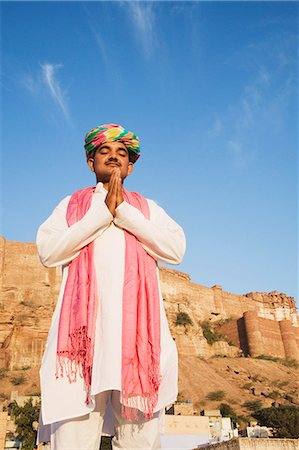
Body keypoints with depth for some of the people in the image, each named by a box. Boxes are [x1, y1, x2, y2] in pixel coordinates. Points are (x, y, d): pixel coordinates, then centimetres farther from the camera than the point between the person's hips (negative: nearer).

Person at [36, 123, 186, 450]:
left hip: (138, 324, 1)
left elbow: (176, 249, 4)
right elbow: (48, 252, 3)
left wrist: (123, 211, 0)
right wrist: (103, 211, -1)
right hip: (84, 324, -1)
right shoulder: (71, 205, 21)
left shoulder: (148, 208, 23)